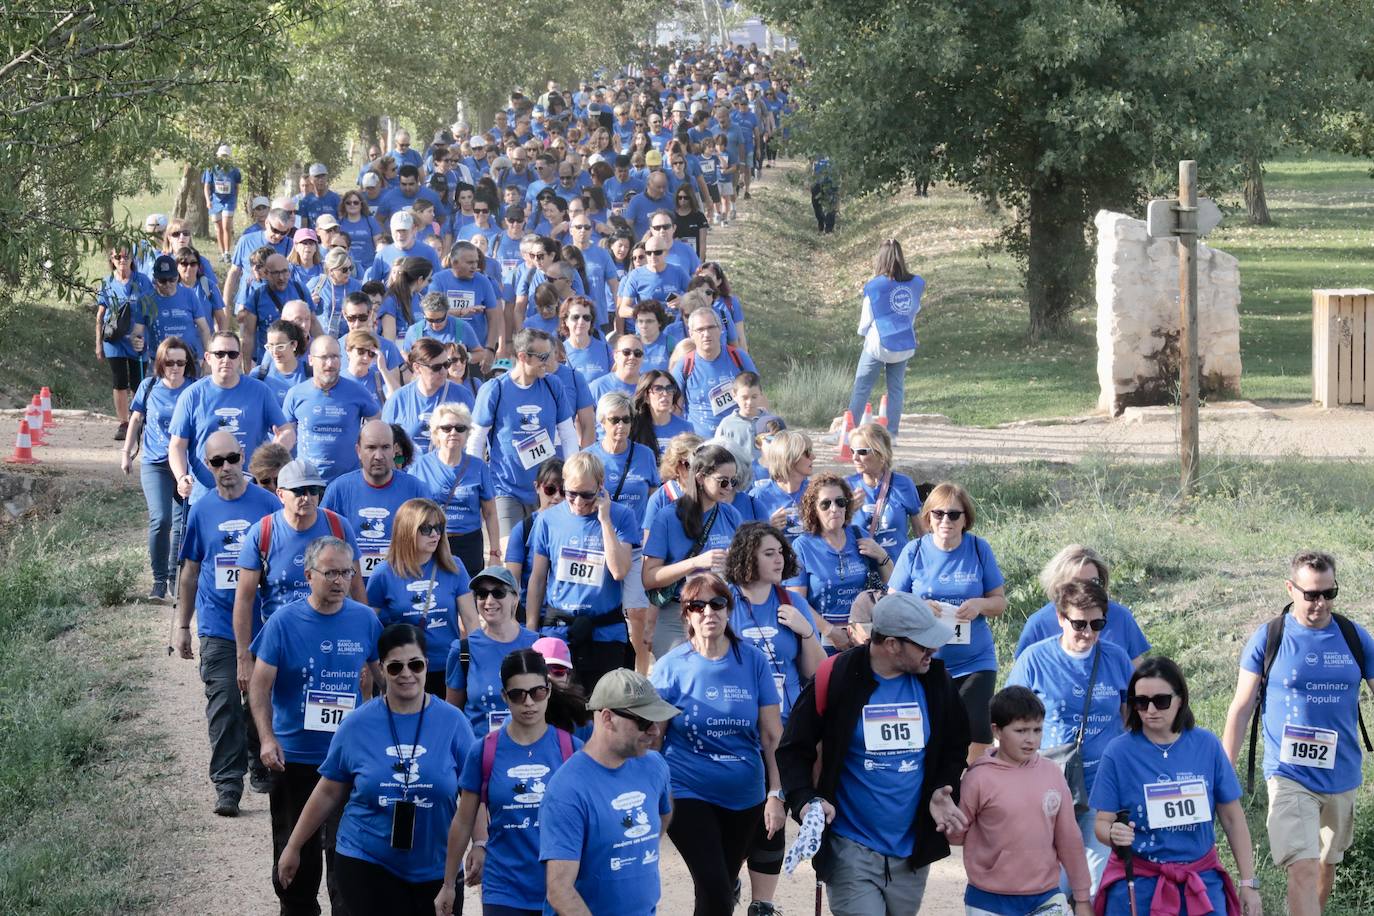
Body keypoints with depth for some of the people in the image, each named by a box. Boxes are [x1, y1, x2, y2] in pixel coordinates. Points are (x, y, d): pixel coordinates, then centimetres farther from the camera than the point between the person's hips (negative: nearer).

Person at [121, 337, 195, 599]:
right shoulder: (149, 387, -1)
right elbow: (136, 419, 13)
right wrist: (127, 452, 14)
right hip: (155, 464, 0)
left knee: (182, 523, 6)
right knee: (160, 520, -14)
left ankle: (176, 577, 23)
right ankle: (159, 579, -2)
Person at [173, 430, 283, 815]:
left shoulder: (268, 505, -2)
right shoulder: (201, 511, 3)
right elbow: (190, 572, 12)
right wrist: (182, 626, 11)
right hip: (217, 627, 0)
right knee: (223, 707, -4)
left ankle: (262, 769, 29)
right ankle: (227, 786, -2)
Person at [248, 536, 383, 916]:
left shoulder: (365, 620, -1)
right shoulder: (284, 622, -7)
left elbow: (383, 675, 13)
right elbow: (260, 685, -5)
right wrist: (267, 739, -17)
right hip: (294, 756, 0)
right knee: (295, 853, 13)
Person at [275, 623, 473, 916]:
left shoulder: (451, 722, -2)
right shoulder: (357, 724, 0)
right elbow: (328, 794, 8)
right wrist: (293, 848, 12)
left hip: (435, 870, 1)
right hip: (367, 866, -1)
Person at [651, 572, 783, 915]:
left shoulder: (753, 661, -2)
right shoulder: (671, 667, -7)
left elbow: (772, 735, 0)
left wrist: (776, 794, -3)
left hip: (744, 797, 3)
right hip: (689, 794, -3)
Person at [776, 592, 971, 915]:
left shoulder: (935, 681, 1)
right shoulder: (836, 679, -11)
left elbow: (955, 747, 16)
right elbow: (794, 750, -2)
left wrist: (941, 791, -3)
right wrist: (805, 800, -19)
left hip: (912, 852, 4)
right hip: (851, 850, -4)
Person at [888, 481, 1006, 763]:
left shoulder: (979, 549, 2)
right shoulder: (914, 551, 1)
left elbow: (1000, 602, 6)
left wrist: (980, 605, -16)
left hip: (974, 661, 0)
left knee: (976, 734, -9)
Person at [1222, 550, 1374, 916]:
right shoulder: (1268, 639, -5)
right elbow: (1241, 708, -1)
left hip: (1341, 776, 4)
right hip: (1290, 776, -4)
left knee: (1327, 864, 16)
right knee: (1303, 869, -15)